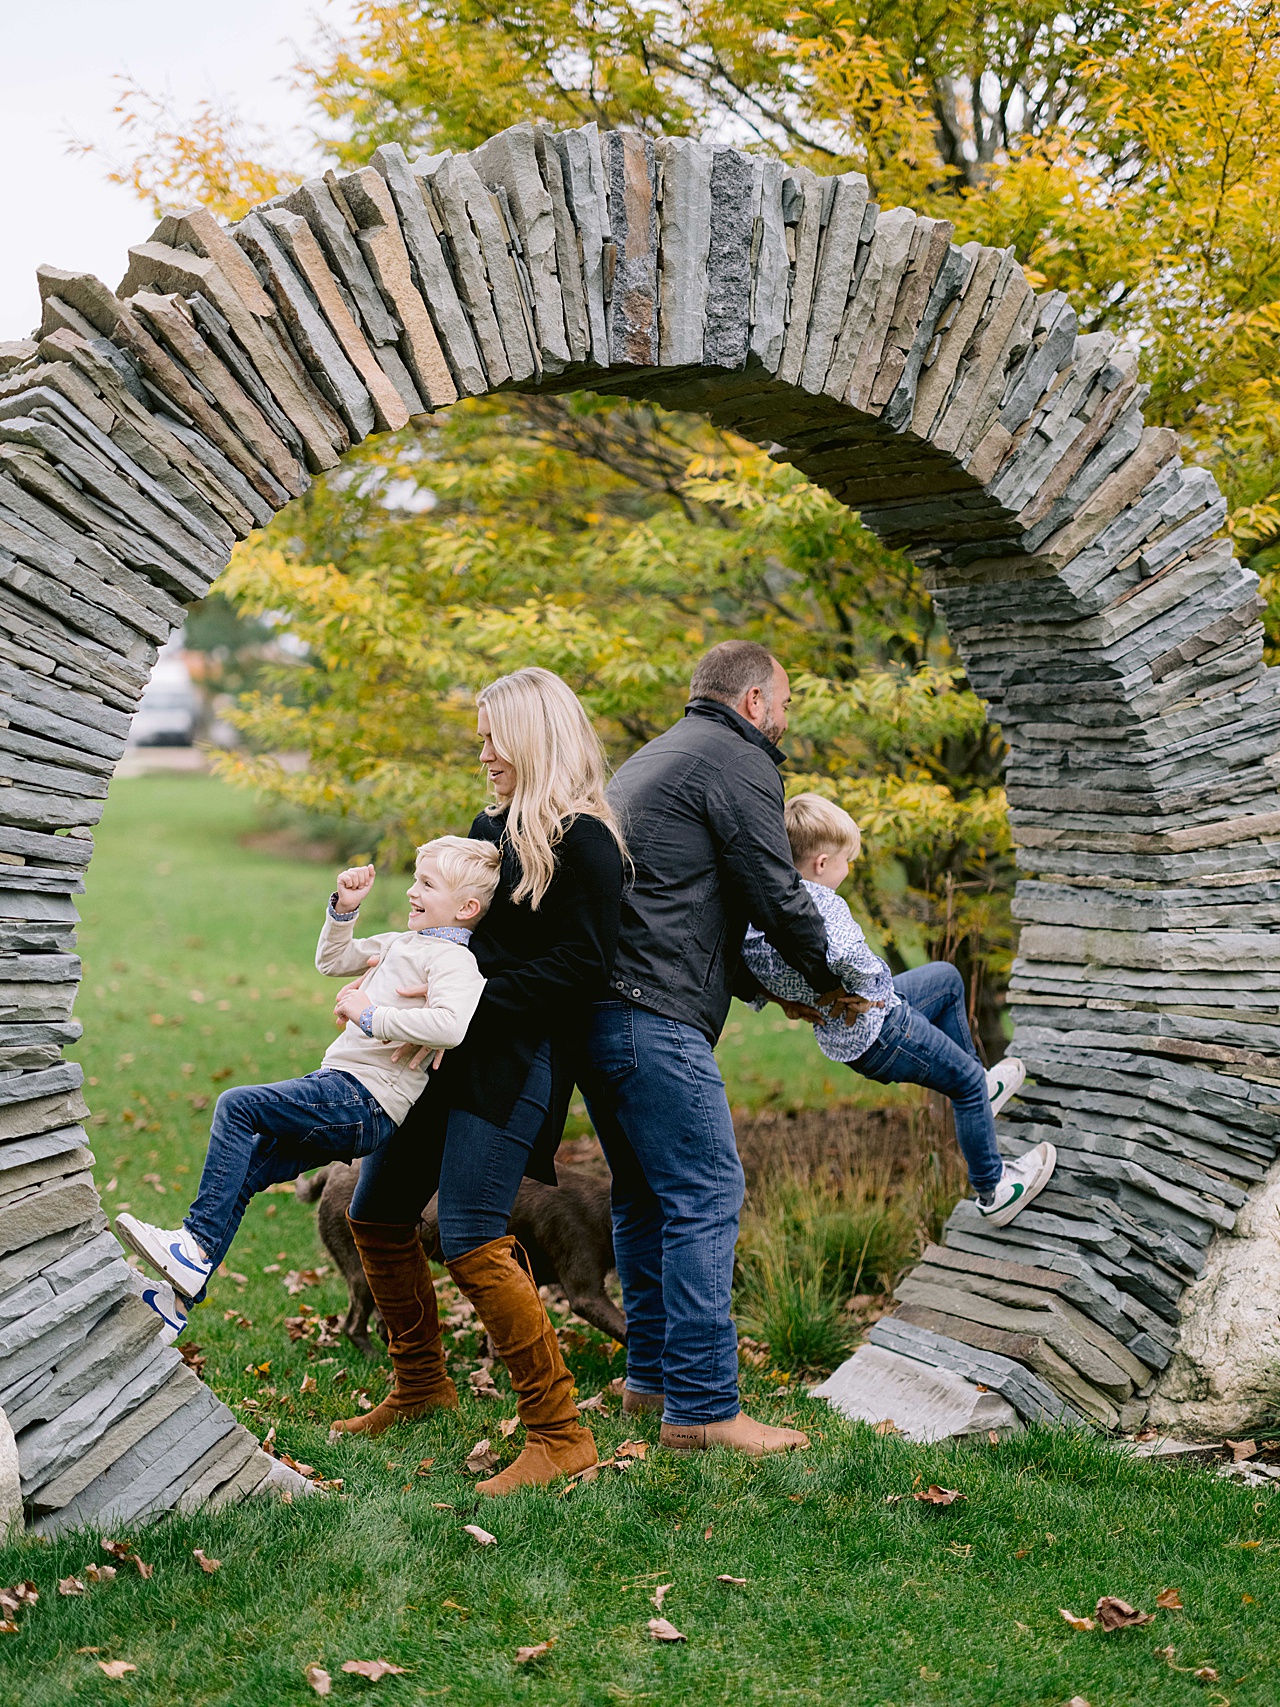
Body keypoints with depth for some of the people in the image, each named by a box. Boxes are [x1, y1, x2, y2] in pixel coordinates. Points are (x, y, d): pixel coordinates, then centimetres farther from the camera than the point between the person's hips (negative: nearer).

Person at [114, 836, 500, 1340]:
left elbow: (452, 1024, -32)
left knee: (238, 1106, -20)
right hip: (345, 1097, 10)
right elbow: (333, 960, 32)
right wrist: (344, 909, 15)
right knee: (242, 1172, 7)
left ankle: (196, 1246, -19)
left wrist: (371, 1016, -23)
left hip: (362, 1099, -10)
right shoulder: (403, 943, 19)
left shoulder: (452, 959, -11)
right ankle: (178, 1298, 10)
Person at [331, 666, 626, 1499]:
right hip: (451, 1054, 9)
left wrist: (474, 1002, -20)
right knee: (375, 1215, 15)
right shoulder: (492, 827, 16)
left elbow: (579, 965, -18)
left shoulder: (583, 839, -10)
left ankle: (560, 1434, -7)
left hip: (516, 1063, -9)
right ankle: (421, 1383, 34)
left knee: (472, 1242, -16)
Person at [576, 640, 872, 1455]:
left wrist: (774, 989, 30)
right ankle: (703, 1409, -7)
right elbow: (777, 897, -6)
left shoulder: (652, 758, 27)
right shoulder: (737, 762, -4)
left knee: (646, 1196, 18)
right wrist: (834, 981, 11)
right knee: (706, 1198, -7)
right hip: (654, 1019, -10)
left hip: (593, 1010, 10)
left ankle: (653, 1375, 25)